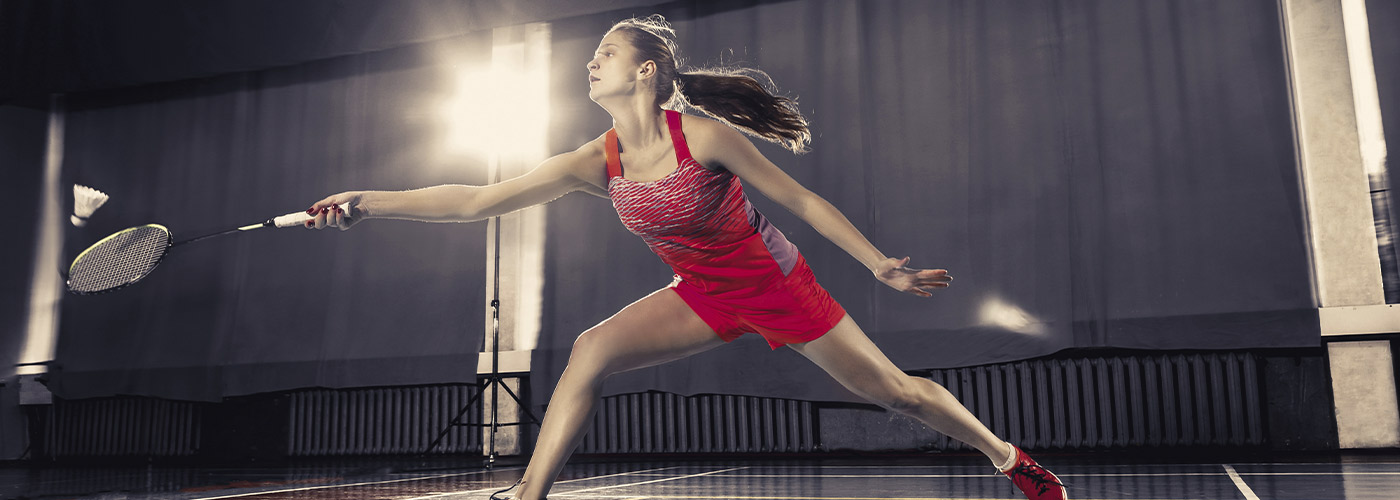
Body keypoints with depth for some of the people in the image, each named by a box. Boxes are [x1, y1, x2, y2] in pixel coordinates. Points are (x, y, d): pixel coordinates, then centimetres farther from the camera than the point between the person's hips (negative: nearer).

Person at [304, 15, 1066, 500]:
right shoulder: (595, 163, -11)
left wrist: (882, 267, -13)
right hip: (701, 297, 4)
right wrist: (369, 202, -19)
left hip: (776, 285, -3)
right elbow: (478, 200, -13)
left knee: (896, 391, 5)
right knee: (591, 351, -17)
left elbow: (802, 201, -15)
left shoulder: (702, 134, -23)